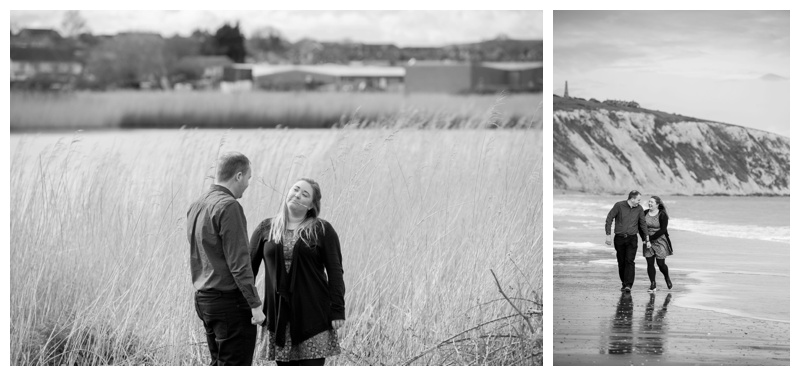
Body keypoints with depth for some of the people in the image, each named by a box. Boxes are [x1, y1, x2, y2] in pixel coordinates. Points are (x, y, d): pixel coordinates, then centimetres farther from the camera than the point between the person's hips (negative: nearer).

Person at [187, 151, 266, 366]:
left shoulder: (196, 206, 12)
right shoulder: (228, 206, -16)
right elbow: (238, 262, -19)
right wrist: (255, 304, -16)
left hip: (203, 299, 9)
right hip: (230, 300, -9)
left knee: (219, 366, 15)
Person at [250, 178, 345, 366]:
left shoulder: (322, 231, 1)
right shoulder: (266, 229, 8)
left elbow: (335, 272, -1)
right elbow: (249, 266, 9)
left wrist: (337, 310, -7)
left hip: (313, 313, -3)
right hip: (278, 314, 3)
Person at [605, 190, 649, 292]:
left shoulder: (639, 209, 3)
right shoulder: (619, 206, -6)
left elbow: (643, 224, 11)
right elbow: (609, 219, -2)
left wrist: (646, 239, 11)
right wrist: (608, 235, -8)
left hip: (632, 239, 0)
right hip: (619, 238, 0)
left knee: (630, 261, -13)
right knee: (621, 262, 5)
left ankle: (628, 285, -17)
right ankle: (624, 283, 18)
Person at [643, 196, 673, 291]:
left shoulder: (662, 215, -10)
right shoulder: (645, 213, 3)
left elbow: (662, 230, -14)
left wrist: (651, 238, -17)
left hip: (660, 241, -4)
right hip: (648, 242, 4)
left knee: (661, 263, 0)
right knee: (650, 263, -1)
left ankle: (667, 278, 30)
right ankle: (653, 285, 6)